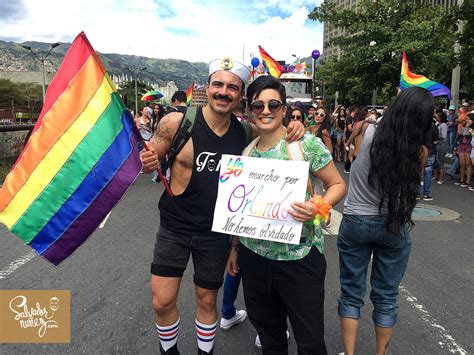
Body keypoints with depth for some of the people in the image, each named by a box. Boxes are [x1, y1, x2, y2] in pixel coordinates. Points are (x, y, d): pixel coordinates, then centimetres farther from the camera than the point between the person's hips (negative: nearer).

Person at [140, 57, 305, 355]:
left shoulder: (245, 132, -9)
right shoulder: (176, 122, -15)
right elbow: (152, 162, -4)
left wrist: (293, 130, -12)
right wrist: (148, 163, -29)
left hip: (216, 232, 1)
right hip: (175, 227, 0)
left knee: (207, 300, 17)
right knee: (162, 301, 8)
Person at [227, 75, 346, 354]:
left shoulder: (307, 143, -9)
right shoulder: (247, 151, 6)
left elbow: (338, 184, -4)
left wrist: (317, 208, -24)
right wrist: (235, 247, 16)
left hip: (299, 257, -4)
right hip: (254, 255, 5)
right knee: (267, 331, 20)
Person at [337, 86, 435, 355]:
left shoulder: (367, 133, -15)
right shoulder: (418, 151, -14)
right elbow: (410, 188, 3)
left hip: (355, 223, 0)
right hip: (394, 227, 0)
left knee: (352, 294, 14)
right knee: (386, 297, 16)